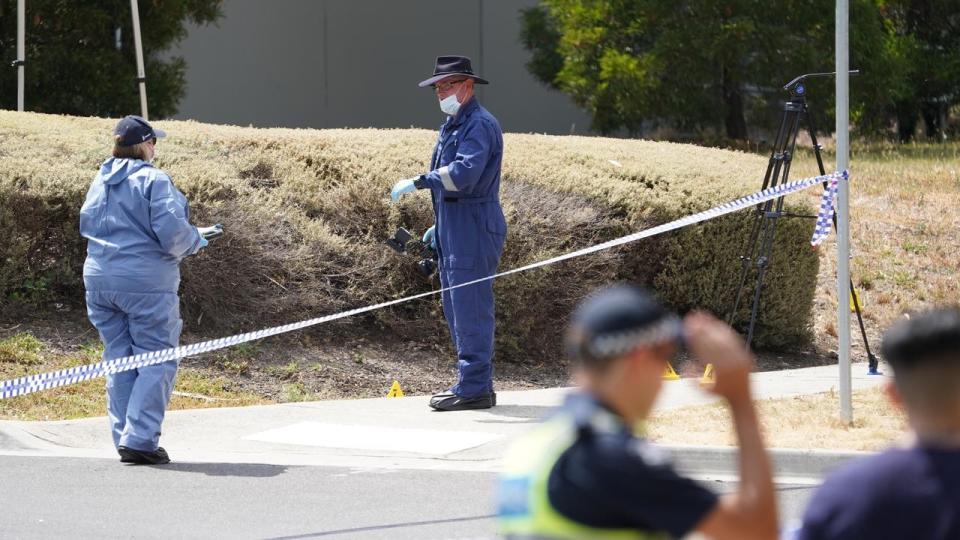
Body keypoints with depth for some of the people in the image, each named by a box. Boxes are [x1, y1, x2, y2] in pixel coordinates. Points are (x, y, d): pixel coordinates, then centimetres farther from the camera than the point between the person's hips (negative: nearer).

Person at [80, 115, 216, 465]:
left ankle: (124, 437, 13)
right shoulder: (153, 181, -11)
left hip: (99, 279, 7)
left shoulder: (100, 183, 10)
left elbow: (86, 225, 18)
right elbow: (172, 233, -18)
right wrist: (194, 241, 2)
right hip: (146, 282, -7)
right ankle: (139, 439, -10)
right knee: (157, 362, -1)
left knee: (119, 361, 13)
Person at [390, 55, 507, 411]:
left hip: (473, 231, -11)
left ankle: (474, 389, -9)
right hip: (453, 233, 11)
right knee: (456, 311, 13)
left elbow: (466, 172, -29)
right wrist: (440, 225, 24)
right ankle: (473, 383, 18)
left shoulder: (480, 124, -13)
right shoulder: (451, 127, 19)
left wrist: (419, 182, -28)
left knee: (470, 310, -10)